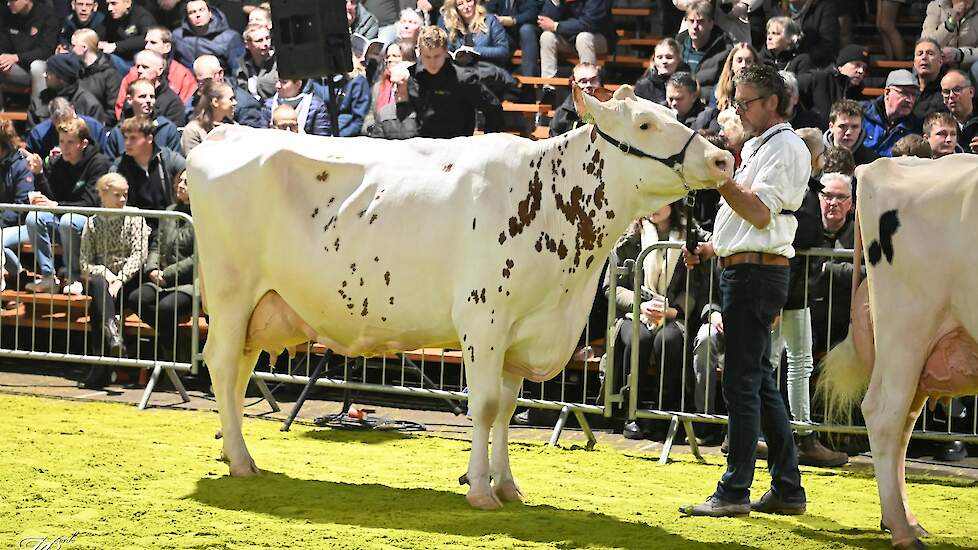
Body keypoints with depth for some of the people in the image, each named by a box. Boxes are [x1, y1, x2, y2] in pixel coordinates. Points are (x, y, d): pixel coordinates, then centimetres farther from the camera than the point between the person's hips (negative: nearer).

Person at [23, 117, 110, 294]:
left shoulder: (99, 163, -10)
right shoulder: (56, 164, 6)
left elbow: (91, 203, -16)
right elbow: (48, 197, 1)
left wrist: (56, 206, -23)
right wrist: (39, 173, -14)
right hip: (61, 217, 5)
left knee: (68, 221, -37)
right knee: (34, 217, -23)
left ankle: (75, 278, -22)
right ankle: (48, 276, -20)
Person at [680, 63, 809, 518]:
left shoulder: (785, 147, -9)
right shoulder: (757, 148, 22)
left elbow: (760, 213, -20)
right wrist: (709, 249, 15)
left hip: (757, 273, -10)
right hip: (741, 270, 10)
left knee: (741, 381, -10)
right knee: (760, 382, 12)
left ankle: (734, 492, -10)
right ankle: (787, 489, 16)